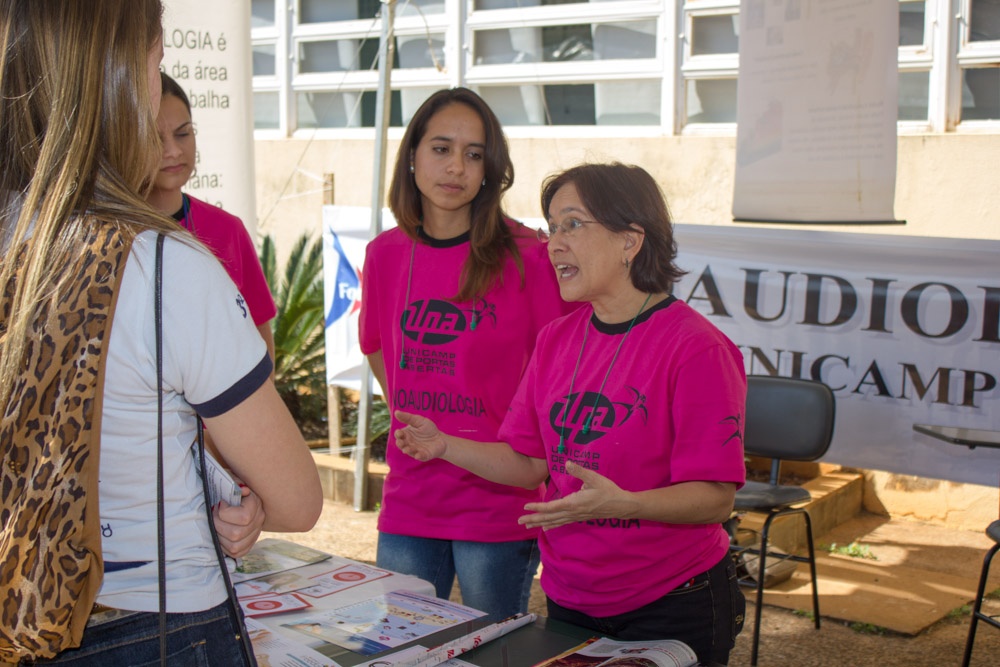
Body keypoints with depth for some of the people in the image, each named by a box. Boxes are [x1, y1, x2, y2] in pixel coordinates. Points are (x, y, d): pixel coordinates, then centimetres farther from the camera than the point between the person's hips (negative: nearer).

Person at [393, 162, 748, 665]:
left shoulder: (697, 349, -17)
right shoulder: (555, 339, 4)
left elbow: (714, 498, -19)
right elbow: (531, 464, 7)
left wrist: (620, 503, -34)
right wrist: (446, 447, -6)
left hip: (671, 609, -6)